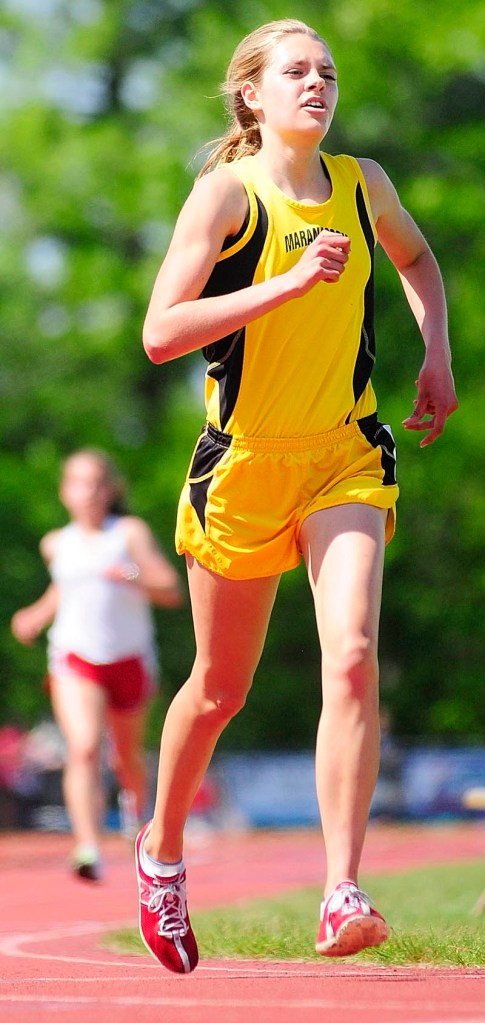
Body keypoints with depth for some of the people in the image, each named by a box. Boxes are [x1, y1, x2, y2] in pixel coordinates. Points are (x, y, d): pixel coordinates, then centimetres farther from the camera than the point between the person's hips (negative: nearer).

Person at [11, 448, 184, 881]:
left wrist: (133, 578, -25)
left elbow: (172, 592, -8)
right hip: (74, 658, 0)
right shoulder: (57, 544, 8)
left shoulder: (131, 533, -3)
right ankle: (88, 846, -33)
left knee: (128, 755, 18)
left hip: (129, 659, 0)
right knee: (84, 749, -22)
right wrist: (40, 615, 19)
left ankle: (139, 813, 52)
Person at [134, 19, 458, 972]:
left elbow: (416, 258, 27)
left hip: (345, 459, 3)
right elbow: (161, 332, -22)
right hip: (244, 460, -2)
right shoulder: (227, 193, -10)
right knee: (221, 688, 10)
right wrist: (292, 281, -26)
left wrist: (436, 357, 12)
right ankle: (160, 850, 37)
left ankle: (342, 894, -19)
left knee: (353, 659, -18)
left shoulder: (361, 182, 3)